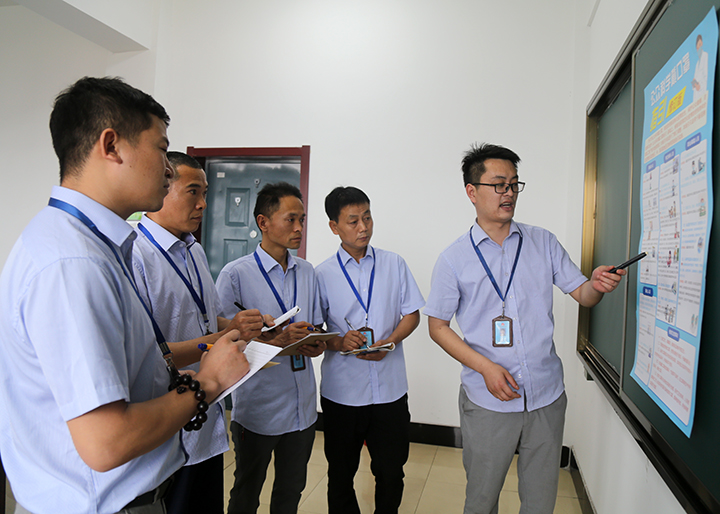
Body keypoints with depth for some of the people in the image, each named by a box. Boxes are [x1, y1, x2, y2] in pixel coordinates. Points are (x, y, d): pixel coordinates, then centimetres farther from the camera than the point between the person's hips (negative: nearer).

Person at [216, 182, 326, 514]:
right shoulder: (235, 274, -11)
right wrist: (276, 340, -24)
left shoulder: (307, 272, 7)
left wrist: (316, 344, -10)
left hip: (302, 406, 5)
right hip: (258, 408, -5)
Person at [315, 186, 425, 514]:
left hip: (390, 388, 1)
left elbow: (412, 314, 5)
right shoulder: (323, 274, -2)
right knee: (341, 474, 16)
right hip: (341, 391, -1)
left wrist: (388, 343, -12)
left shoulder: (394, 264, 3)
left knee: (391, 473, 13)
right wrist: (338, 342, -18)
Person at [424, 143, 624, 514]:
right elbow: (437, 326, -3)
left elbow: (581, 295, 6)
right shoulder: (454, 258, -5)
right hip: (487, 401, -2)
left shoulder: (543, 242, 4)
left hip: (547, 396, 3)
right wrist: (486, 368, -14)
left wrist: (597, 285, -19)